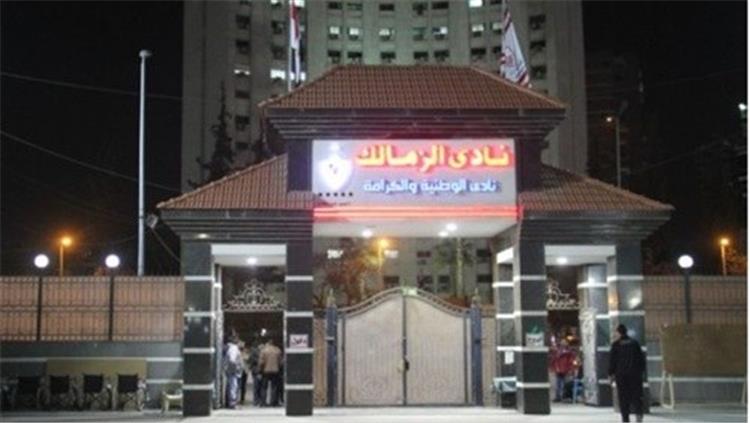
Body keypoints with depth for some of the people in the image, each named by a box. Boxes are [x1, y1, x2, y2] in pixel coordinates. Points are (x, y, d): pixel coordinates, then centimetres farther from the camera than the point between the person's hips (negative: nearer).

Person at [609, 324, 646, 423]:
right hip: (635, 373, 2)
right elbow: (641, 358, 9)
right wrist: (642, 370, 14)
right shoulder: (634, 343, 8)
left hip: (621, 374, -2)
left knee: (623, 397, 2)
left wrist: (611, 373, 3)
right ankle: (639, 412, -15)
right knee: (636, 395, 6)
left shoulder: (616, 344, -2)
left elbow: (612, 360, -3)